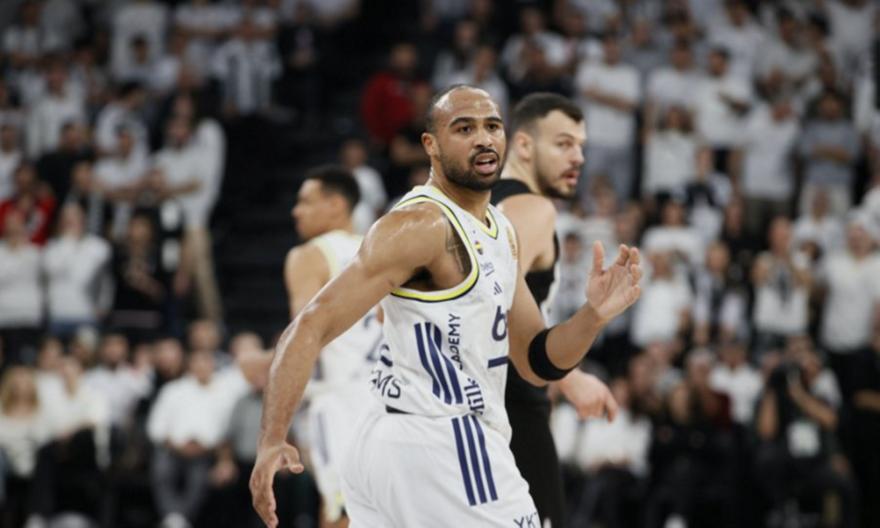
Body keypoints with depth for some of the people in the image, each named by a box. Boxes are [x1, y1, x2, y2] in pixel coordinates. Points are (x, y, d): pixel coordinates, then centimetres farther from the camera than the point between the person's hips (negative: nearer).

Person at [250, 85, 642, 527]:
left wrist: (594, 316, -4)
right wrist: (272, 442, -32)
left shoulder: (501, 233, 15)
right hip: (445, 445, -9)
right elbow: (311, 328, -20)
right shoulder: (422, 225, -13)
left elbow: (537, 364, 17)